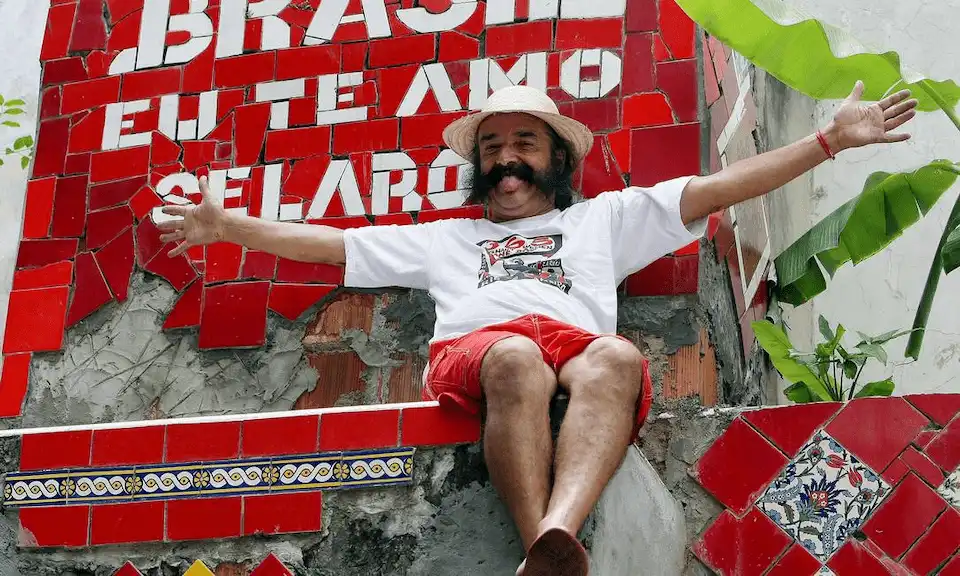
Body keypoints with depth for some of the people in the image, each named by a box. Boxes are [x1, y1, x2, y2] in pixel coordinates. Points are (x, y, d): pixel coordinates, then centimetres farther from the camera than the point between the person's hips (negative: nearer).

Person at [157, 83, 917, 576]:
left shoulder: (604, 218, 36)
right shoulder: (444, 238, 39)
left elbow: (717, 189, 29)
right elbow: (335, 243, 36)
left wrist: (832, 139, 21)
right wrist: (229, 226, 28)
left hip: (576, 344, 0)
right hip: (474, 351, 0)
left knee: (617, 359, -38)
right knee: (517, 361, -39)